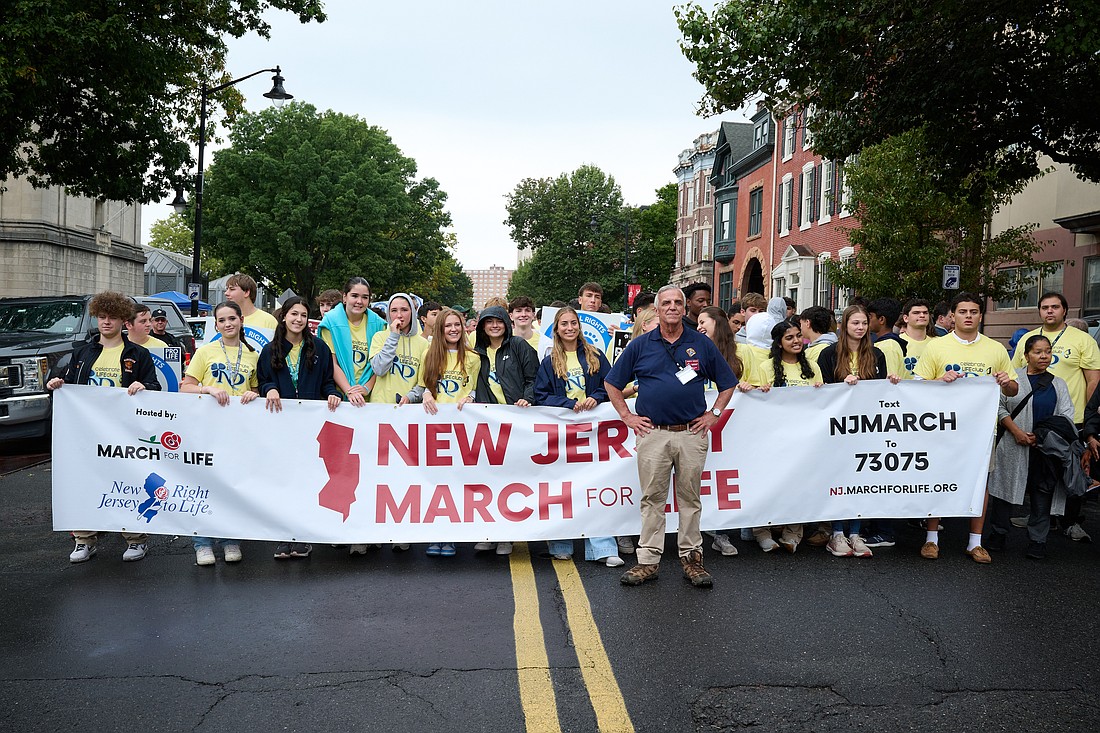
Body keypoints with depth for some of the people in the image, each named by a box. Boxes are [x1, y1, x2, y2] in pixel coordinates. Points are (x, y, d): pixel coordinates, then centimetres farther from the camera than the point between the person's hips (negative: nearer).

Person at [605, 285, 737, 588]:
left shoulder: (701, 344, 7)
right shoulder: (640, 345, 5)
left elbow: (727, 383, 14)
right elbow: (612, 384, 11)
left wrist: (714, 414, 5)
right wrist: (627, 416, 4)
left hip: (692, 433, 0)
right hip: (652, 434, 0)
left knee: (690, 497, 7)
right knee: (652, 498, 4)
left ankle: (691, 557, 17)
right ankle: (648, 560, 10)